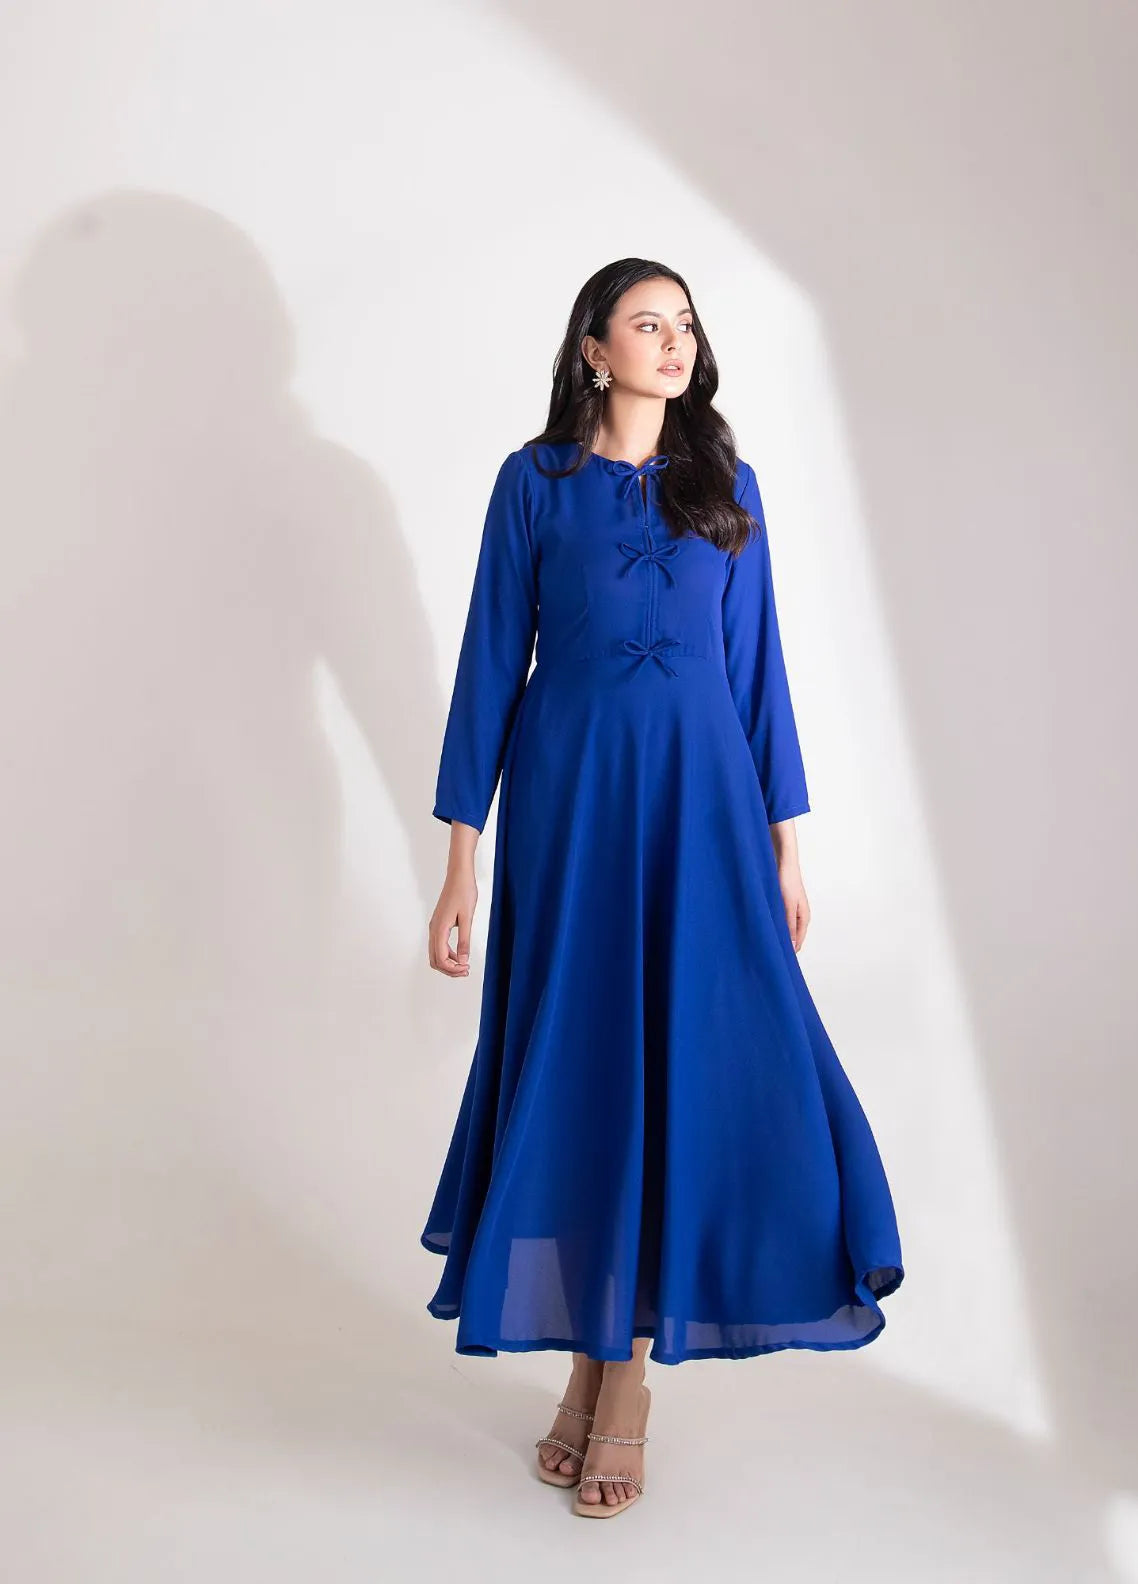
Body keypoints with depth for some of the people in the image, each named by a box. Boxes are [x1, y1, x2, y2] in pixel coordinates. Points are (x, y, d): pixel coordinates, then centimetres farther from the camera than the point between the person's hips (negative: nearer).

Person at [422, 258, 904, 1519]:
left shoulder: (726, 487, 10)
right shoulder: (536, 481, 3)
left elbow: (755, 664, 10)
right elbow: (491, 662, 1)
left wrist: (784, 845, 6)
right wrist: (461, 859, -4)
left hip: (701, 797, 2)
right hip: (569, 797, -1)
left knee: (697, 1067, -2)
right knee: (576, 1067, 4)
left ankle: (629, 1371, 14)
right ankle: (592, 1356, 21)